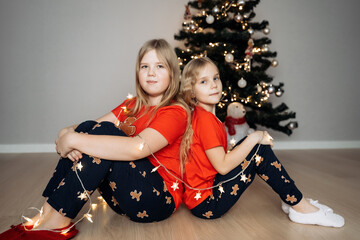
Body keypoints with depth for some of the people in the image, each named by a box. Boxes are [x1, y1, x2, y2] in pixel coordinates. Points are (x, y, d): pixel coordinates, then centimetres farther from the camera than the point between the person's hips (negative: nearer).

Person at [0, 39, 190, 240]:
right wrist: (67, 133, -20)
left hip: (160, 200, -6)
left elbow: (137, 148, -30)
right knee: (87, 127, -10)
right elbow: (96, 126, 3)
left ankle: (56, 221, -20)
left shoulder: (176, 112, -13)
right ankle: (46, 214, -12)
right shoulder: (132, 105, 13)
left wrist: (73, 139, -25)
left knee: (105, 131, -24)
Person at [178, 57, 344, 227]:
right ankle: (301, 207, 0)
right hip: (205, 203, -9)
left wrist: (254, 139, 4)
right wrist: (254, 138, -18)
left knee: (252, 143, 8)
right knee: (260, 149, -14)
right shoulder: (204, 119, -19)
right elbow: (222, 166, -24)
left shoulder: (200, 116, 10)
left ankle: (290, 199, 10)